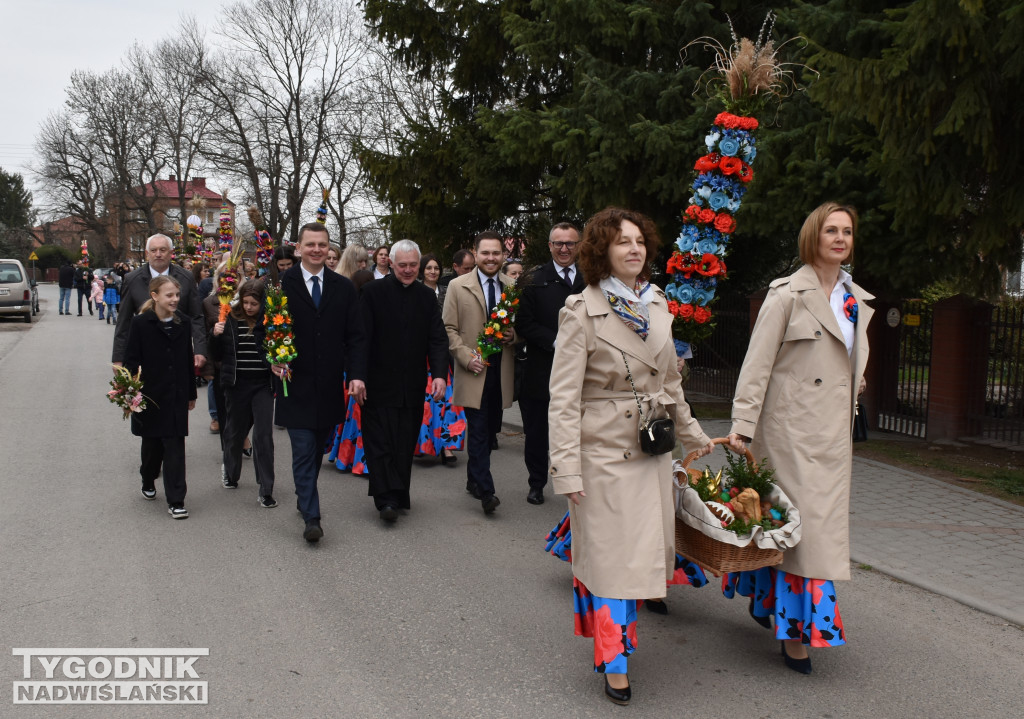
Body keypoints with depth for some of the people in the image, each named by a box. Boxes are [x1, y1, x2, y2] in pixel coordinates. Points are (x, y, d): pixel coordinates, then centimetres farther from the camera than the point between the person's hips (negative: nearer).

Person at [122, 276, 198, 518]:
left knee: (175, 446, -2)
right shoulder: (140, 323, -7)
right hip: (149, 395, -2)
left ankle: (175, 500, 0)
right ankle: (148, 481, 41)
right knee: (152, 443, 13)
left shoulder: (183, 323, 3)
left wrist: (191, 393, 13)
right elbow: (131, 360, -7)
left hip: (176, 397, 2)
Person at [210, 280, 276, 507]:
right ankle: (231, 472, 43)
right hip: (236, 384, 2)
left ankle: (266, 491, 3)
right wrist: (215, 335, -11)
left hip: (263, 385, -2)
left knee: (263, 435, -5)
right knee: (235, 431, 17)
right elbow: (217, 355, 6)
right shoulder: (230, 320, 0)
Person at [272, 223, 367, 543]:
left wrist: (357, 375, -6)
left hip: (329, 385, 3)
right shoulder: (281, 284, -2)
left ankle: (305, 497, 34)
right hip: (296, 383, -3)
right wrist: (275, 359, -18)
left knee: (317, 449, 14)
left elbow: (355, 336, 4)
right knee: (304, 451, -5)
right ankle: (311, 517, -2)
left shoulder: (343, 287, 6)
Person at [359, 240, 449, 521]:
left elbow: (437, 339, 5)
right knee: (380, 443, -4)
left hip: (412, 387, 3)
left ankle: (398, 497, 18)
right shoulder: (373, 292, -2)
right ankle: (386, 498, -2)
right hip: (379, 385, -3)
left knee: (405, 445, 8)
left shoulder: (426, 296, 9)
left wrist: (439, 374, -9)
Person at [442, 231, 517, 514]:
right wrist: (467, 357, -12)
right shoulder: (458, 286, 0)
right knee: (479, 430, -7)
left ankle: (474, 478, 29)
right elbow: (449, 329, 0)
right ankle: (485, 490, -2)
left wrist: (513, 336, -8)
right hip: (474, 371, -3)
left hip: (501, 371, 3)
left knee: (490, 429, 11)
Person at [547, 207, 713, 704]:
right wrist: (567, 469, -18)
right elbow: (564, 397, -13)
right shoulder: (582, 311, -11)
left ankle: (617, 639, 32)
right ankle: (614, 662, 14)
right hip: (604, 449, -6)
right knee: (609, 555, 2)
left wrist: (692, 434, 23)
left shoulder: (657, 305, 7)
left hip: (652, 449, 6)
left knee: (642, 551, 13)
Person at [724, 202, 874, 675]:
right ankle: (795, 632, 5)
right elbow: (757, 362, -11)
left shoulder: (857, 300, 13)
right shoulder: (789, 294, -7)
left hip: (833, 430, 7)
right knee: (798, 520, -5)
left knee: (823, 520, 10)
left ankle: (768, 601, 29)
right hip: (792, 425, -7)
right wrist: (742, 423, -16)